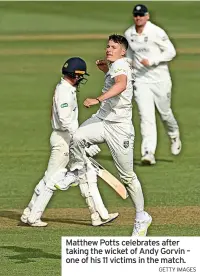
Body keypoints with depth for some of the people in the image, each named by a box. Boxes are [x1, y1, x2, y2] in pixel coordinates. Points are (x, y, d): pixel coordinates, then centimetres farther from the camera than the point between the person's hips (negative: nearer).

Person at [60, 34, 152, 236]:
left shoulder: (120, 64, -13)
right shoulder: (114, 66, 15)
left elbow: (121, 84, -36)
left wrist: (98, 99, -48)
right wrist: (106, 70, 24)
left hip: (120, 127, -7)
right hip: (102, 120, 7)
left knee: (127, 176, 1)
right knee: (77, 138, -26)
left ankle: (141, 217, 14)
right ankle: (76, 173, -1)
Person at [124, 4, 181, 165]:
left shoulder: (157, 32, -12)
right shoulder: (128, 34, 4)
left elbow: (171, 52, -11)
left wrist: (152, 61, -20)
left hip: (160, 79, -3)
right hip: (141, 80, 3)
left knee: (165, 112, 10)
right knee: (146, 116, -9)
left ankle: (175, 137, 42)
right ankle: (148, 153, -15)